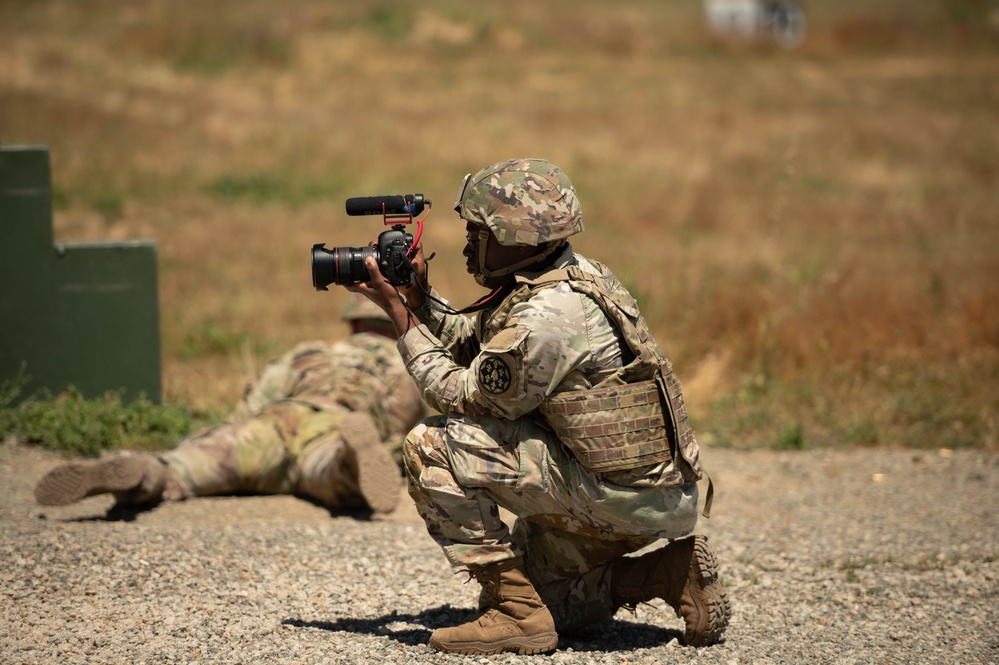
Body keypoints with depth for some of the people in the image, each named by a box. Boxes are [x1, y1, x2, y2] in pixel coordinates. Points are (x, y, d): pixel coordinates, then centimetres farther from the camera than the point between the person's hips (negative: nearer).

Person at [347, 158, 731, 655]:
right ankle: (669, 570, 13)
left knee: (432, 446, -14)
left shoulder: (545, 317, -23)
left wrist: (401, 316, -5)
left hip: (624, 496, -10)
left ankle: (517, 613, -8)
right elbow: (475, 349, 20)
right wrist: (420, 297, 8)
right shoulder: (574, 275, 8)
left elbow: (463, 397, -10)